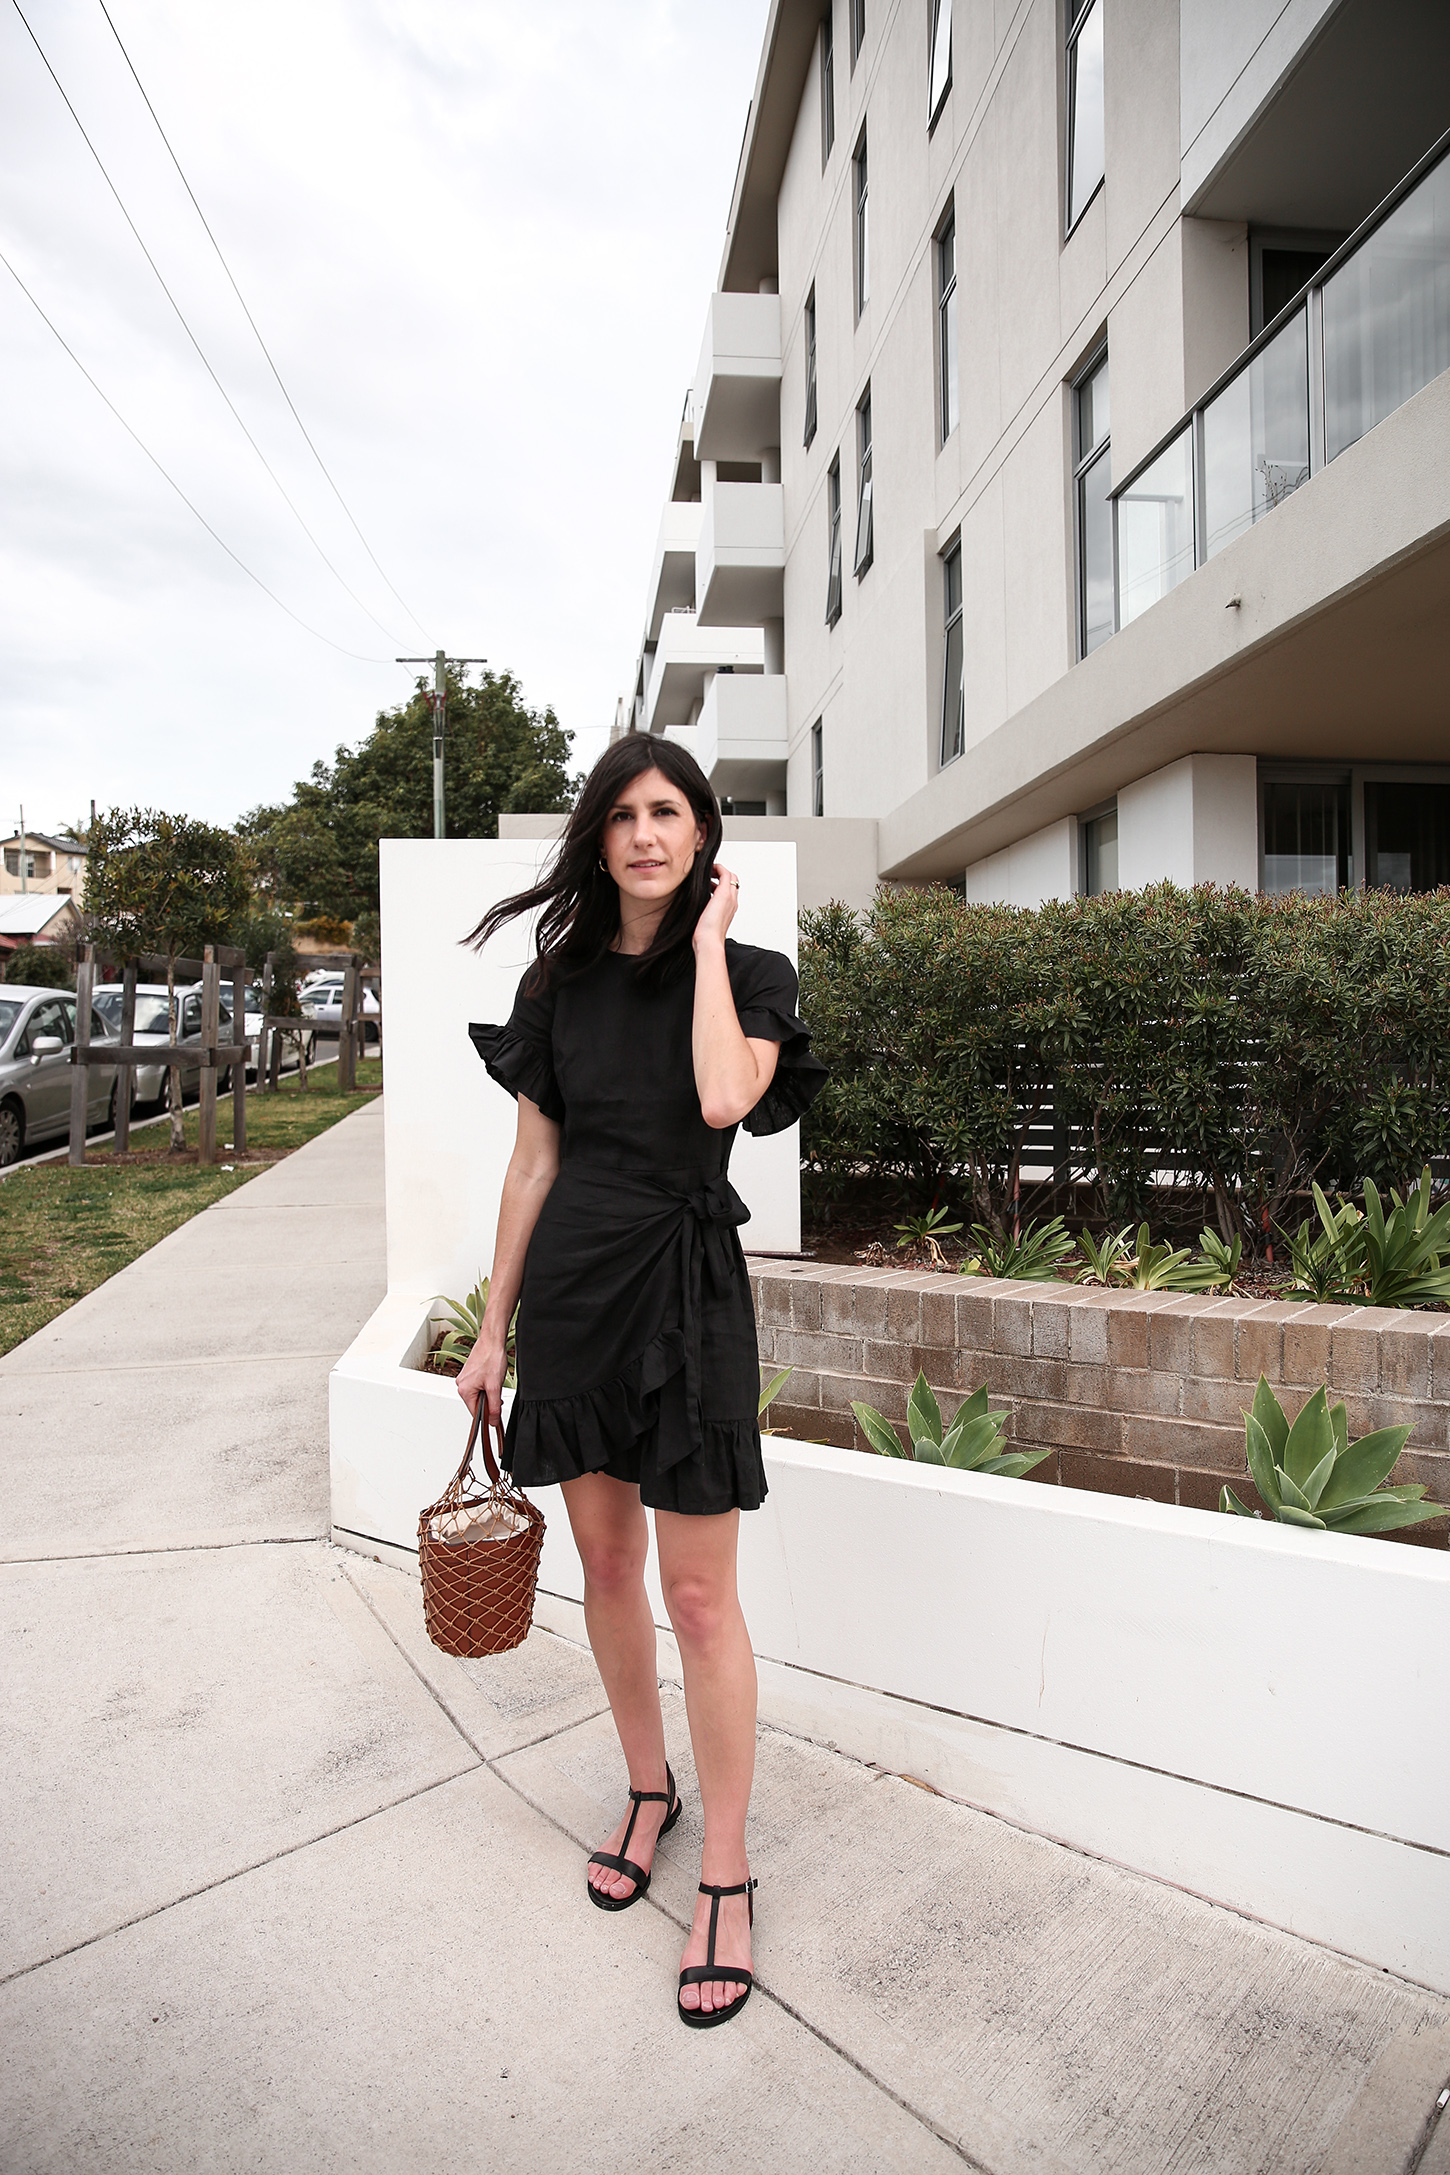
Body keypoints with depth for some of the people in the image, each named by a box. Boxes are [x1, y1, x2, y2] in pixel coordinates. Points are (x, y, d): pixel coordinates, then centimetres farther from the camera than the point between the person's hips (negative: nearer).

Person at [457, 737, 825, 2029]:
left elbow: (723, 1101, -25)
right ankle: (647, 1793, 39)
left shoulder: (750, 976, -3)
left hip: (685, 1286, -4)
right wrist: (494, 1329, 9)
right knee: (606, 1561, 16)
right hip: (571, 1281, 4)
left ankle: (728, 1876, 20)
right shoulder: (560, 979, 6)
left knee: (698, 1594, 2)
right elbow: (536, 1161, 8)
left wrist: (706, 942, -14)